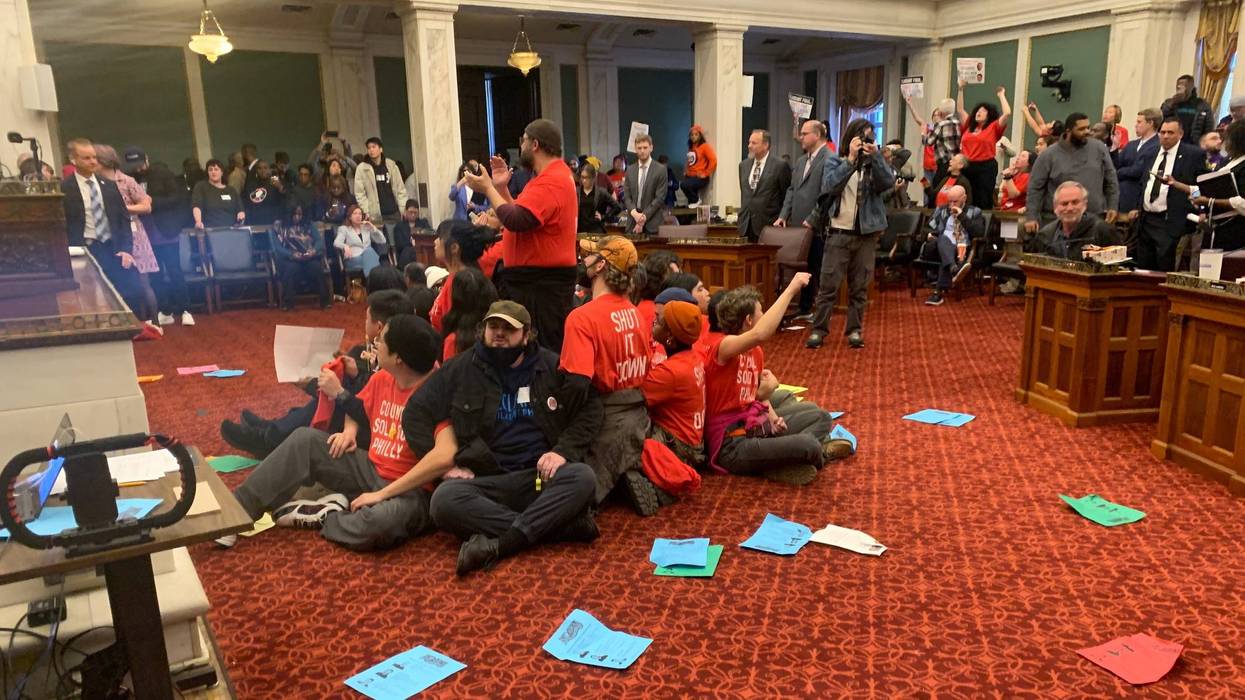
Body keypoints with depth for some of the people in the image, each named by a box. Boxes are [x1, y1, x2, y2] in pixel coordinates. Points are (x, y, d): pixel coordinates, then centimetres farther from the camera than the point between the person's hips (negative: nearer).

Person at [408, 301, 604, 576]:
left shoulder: (553, 366, 7)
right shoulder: (460, 369, 6)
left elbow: (590, 409, 7)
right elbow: (416, 414, 7)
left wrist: (563, 451, -9)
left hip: (541, 476, 0)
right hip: (486, 480, 0)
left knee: (582, 478, -31)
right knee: (444, 500, -31)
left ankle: (498, 544, -34)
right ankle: (562, 524, -29)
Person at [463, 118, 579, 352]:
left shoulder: (551, 182, -17)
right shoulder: (554, 175, 19)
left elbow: (516, 220, -26)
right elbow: (521, 214, 20)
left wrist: (488, 189, -13)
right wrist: (501, 187, 11)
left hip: (542, 283, -11)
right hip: (535, 278, 11)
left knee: (545, 349, -6)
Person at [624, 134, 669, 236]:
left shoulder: (660, 170, -1)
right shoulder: (630, 171, 11)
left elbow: (659, 198, -7)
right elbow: (626, 196, 8)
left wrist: (644, 216, -14)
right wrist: (634, 213, -11)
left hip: (652, 223, -3)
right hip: (632, 222, 3)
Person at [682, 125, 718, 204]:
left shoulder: (705, 146, -7)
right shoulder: (691, 147, 13)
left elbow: (713, 160, -15)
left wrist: (705, 174, -15)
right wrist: (686, 171, 12)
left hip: (700, 177, -6)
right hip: (690, 176, 6)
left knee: (684, 185, -27)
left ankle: (696, 200, -1)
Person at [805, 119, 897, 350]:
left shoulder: (874, 163, 9)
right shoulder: (835, 162, 4)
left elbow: (888, 182, -9)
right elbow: (830, 185, -14)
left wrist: (876, 156, -19)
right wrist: (851, 158, -19)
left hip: (866, 233, 2)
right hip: (838, 232, -2)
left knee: (860, 286, 7)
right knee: (828, 284, -3)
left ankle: (854, 329, 15)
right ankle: (819, 329, 2)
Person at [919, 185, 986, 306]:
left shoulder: (974, 212, 15)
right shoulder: (941, 210, 22)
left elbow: (980, 233, -2)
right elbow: (929, 229, 21)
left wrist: (962, 216, -6)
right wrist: (930, 235, -4)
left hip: (962, 251, -1)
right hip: (940, 246, 1)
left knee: (945, 258, -37)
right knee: (943, 239, -35)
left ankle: (939, 292, -45)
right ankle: (954, 269, -60)